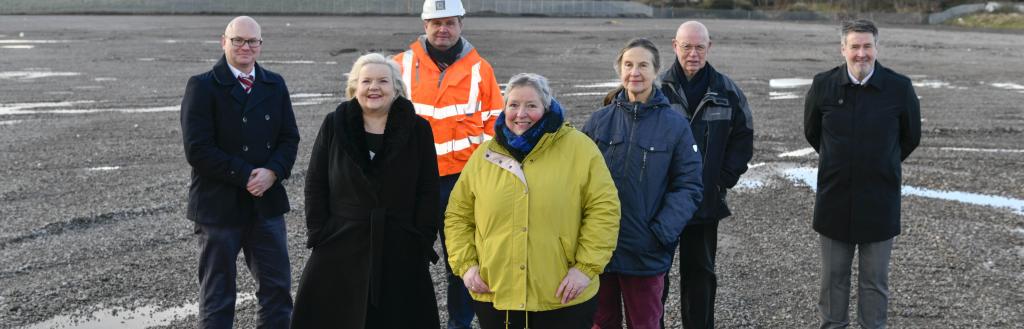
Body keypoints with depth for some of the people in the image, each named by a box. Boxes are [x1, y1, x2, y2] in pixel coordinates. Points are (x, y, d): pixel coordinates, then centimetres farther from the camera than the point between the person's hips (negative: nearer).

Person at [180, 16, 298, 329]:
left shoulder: (275, 85, 8)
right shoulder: (202, 86, -7)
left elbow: (289, 138, 6)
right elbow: (197, 150, -15)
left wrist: (272, 172, -13)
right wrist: (246, 176, -16)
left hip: (267, 201, 4)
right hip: (219, 204, -4)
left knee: (278, 288, 10)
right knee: (217, 294, 7)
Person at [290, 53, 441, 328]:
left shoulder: (418, 129, 0)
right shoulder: (334, 125, 3)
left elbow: (428, 191, 0)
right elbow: (315, 184, 5)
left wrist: (423, 242, -6)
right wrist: (318, 233, -2)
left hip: (400, 252, 0)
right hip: (339, 248, 1)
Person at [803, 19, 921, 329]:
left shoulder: (899, 88, -9)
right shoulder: (823, 85, -5)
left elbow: (911, 138, 7)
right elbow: (812, 132, 12)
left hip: (879, 200, -1)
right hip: (834, 197, 1)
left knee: (875, 279, 9)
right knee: (833, 275, 11)